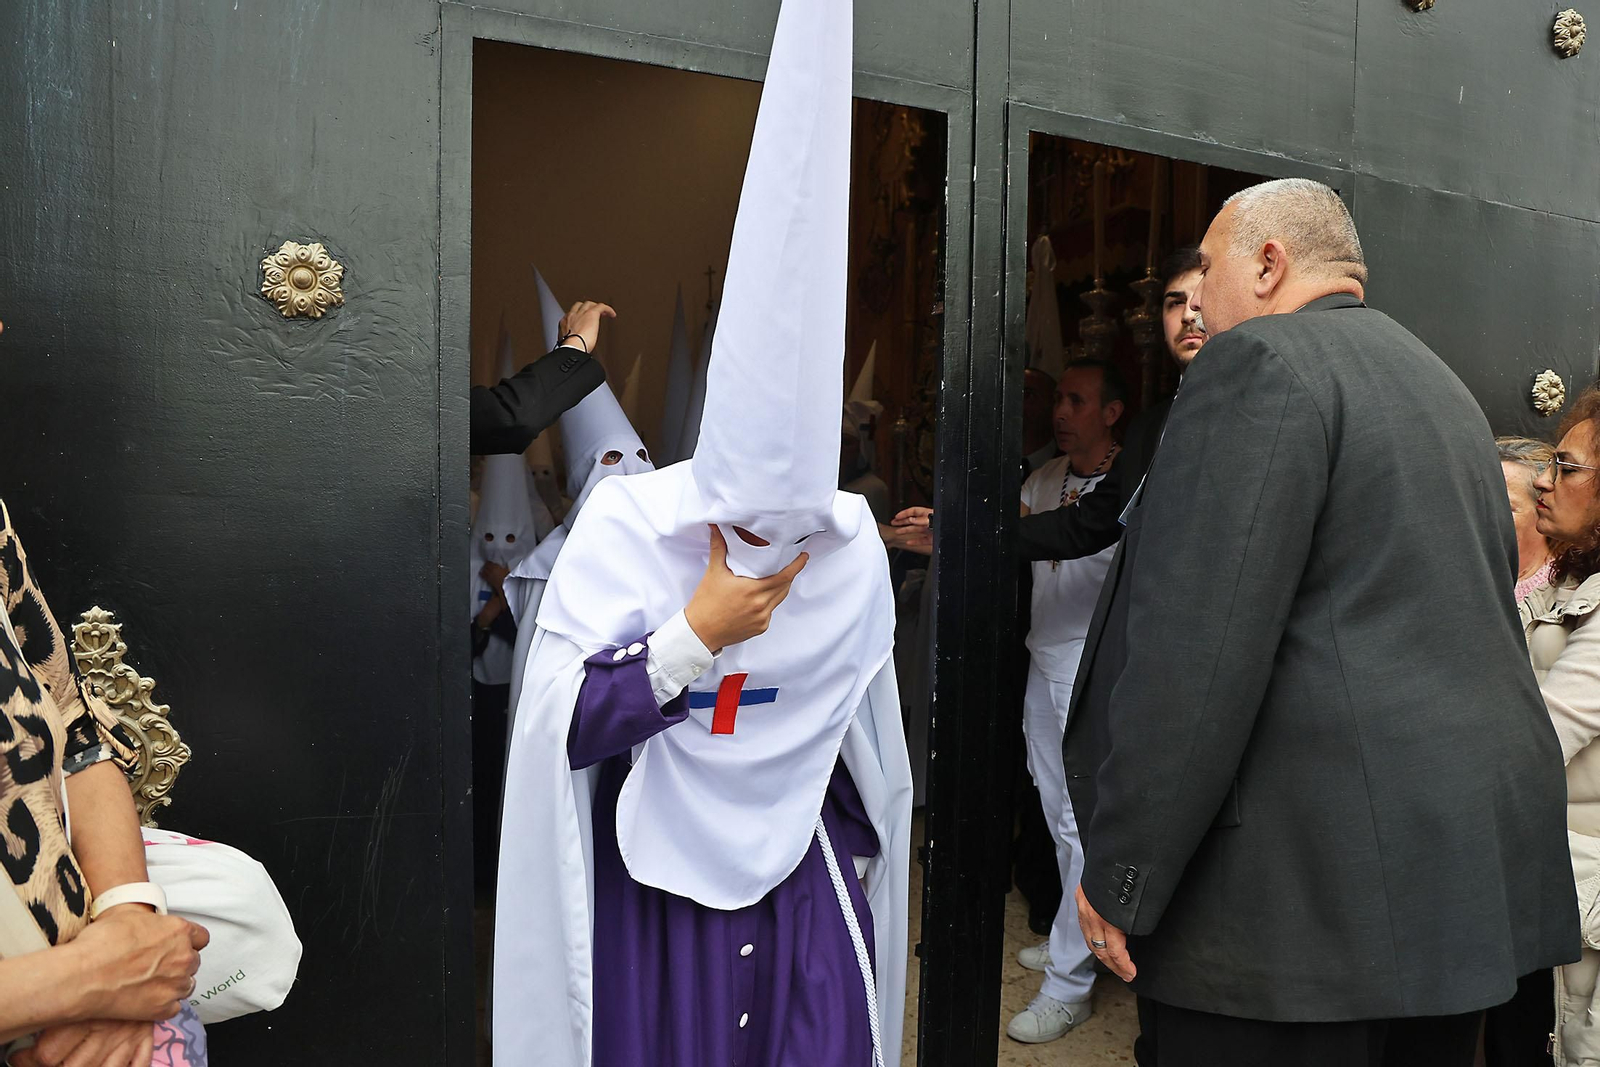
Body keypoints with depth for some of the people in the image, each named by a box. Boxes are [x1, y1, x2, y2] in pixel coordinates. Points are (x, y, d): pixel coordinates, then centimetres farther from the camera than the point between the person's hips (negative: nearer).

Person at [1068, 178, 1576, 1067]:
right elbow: (1480, 615, 22)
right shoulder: (1439, 381, 19)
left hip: (1307, 885, -10)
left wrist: (1118, 877, -16)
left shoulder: (1259, 360, -11)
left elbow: (1196, 646, -21)